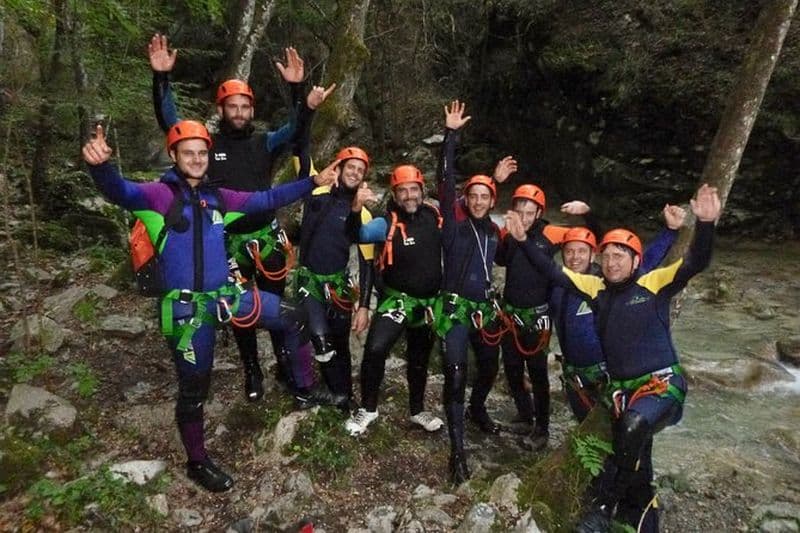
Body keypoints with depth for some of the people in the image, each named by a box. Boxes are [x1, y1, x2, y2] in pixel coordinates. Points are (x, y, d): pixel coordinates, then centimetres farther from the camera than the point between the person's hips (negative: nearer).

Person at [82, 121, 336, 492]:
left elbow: (266, 200, 11)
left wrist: (312, 182, 9)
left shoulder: (217, 197, 7)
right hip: (187, 308, -5)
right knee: (193, 390, 9)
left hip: (225, 295, 6)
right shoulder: (159, 194, -10)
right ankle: (197, 463, 31)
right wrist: (100, 166, -52)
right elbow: (121, 192, -29)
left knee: (290, 318, 8)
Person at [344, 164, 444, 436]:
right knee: (375, 349, -22)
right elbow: (360, 234, -31)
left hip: (428, 301, 4)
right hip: (397, 299, -3)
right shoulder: (387, 222, -17)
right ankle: (368, 408, 2)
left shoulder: (435, 217, -5)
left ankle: (417, 410, 41)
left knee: (419, 358, 19)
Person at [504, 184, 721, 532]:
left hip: (661, 382, -5)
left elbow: (695, 263, -17)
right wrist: (523, 240, -6)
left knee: (634, 427, -33)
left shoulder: (653, 284, -6)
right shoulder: (596, 288, 4)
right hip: (621, 387, 5)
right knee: (633, 460, 10)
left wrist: (705, 224, -34)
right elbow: (553, 273, 2)